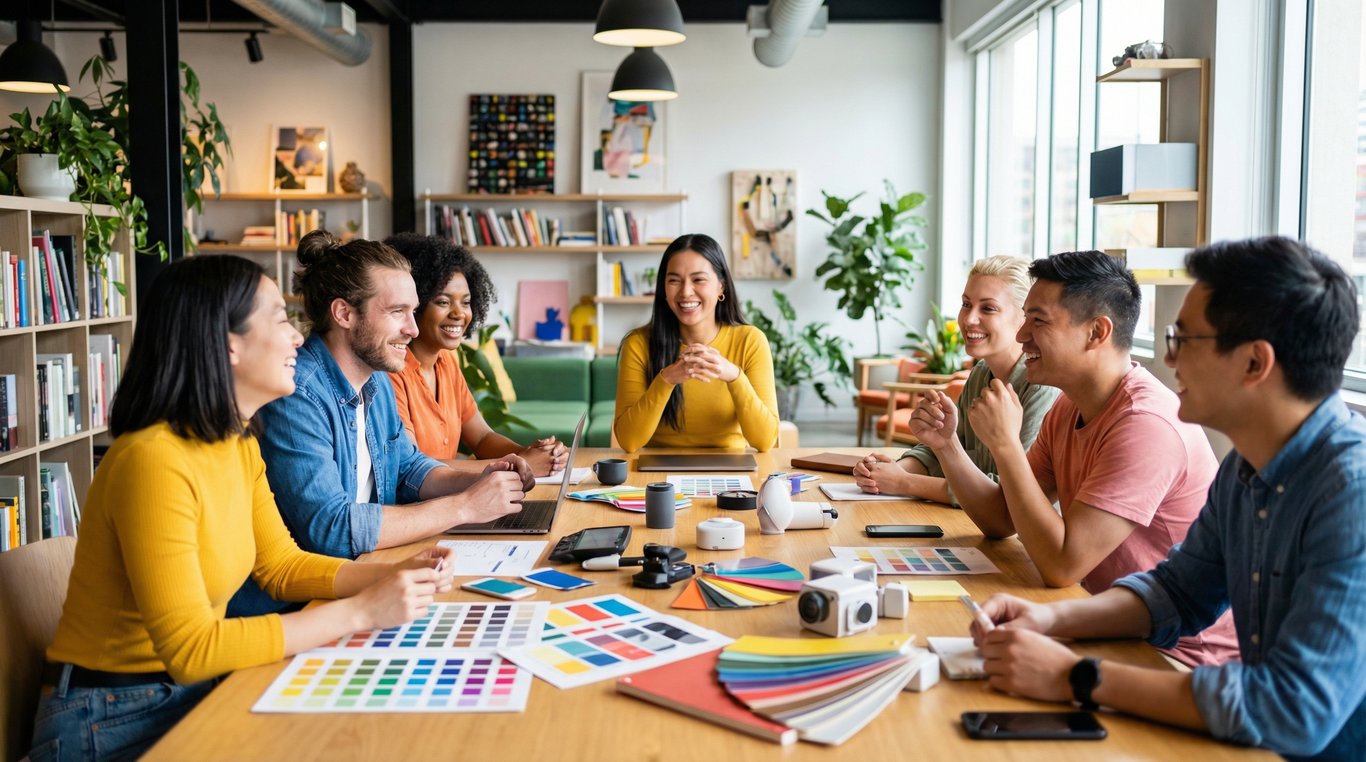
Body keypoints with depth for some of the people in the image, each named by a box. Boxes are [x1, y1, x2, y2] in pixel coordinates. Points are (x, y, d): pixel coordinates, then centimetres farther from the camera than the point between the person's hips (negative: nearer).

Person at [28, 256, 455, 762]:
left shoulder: (240, 447, 2)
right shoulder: (155, 460, -25)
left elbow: (282, 565, 10)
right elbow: (190, 649, -26)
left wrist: (393, 576, -7)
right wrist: (360, 611, -26)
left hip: (196, 690, 7)